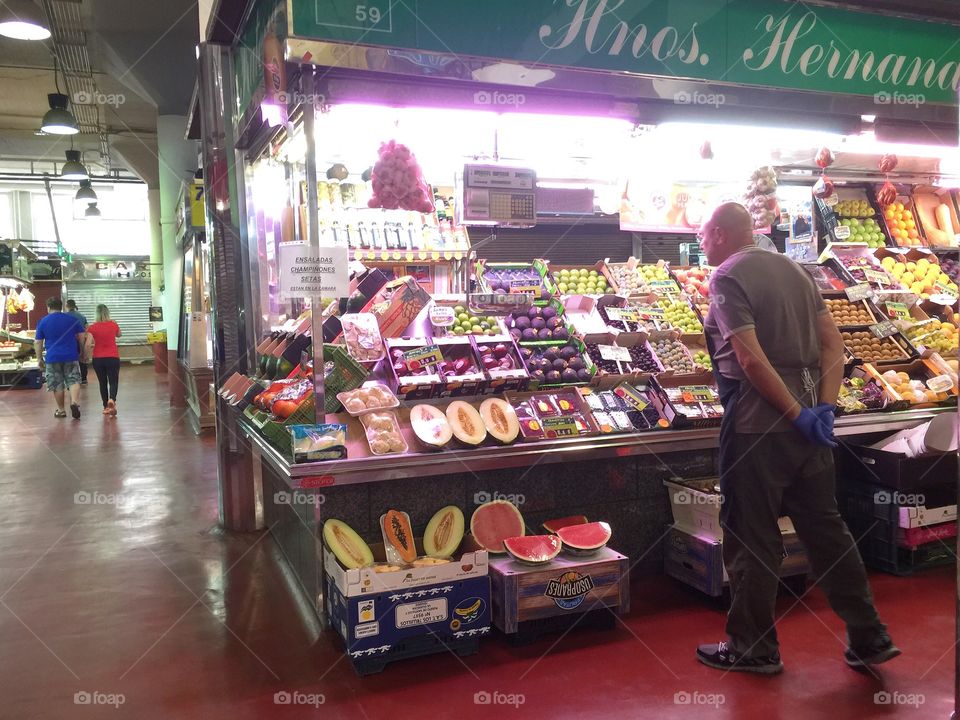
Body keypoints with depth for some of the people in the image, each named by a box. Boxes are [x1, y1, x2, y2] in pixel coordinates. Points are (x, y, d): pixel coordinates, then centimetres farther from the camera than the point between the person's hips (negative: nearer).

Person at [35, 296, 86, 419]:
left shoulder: (43, 322, 3)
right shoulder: (72, 319, 4)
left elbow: (38, 343, 4)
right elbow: (82, 337, 4)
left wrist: (39, 358, 11)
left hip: (52, 358, 0)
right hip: (71, 357, 0)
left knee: (57, 385, 8)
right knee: (74, 381, 3)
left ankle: (61, 410, 15)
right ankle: (75, 402, -21)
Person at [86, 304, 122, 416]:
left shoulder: (92, 327, -5)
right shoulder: (113, 325, -2)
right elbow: (119, 335, 19)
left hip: (98, 359, 1)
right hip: (113, 358, -1)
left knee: (103, 382, 14)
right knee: (113, 381, 0)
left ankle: (106, 406, 19)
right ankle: (112, 399, -28)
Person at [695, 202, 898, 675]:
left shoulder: (727, 278, -10)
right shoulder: (793, 269, 13)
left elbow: (750, 358, -20)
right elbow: (833, 342, 9)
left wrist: (797, 414, -14)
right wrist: (824, 407, 2)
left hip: (758, 423, -8)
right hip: (808, 417, 8)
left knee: (752, 537, 5)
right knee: (825, 526, 17)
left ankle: (753, 648, 18)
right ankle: (869, 638, 25)